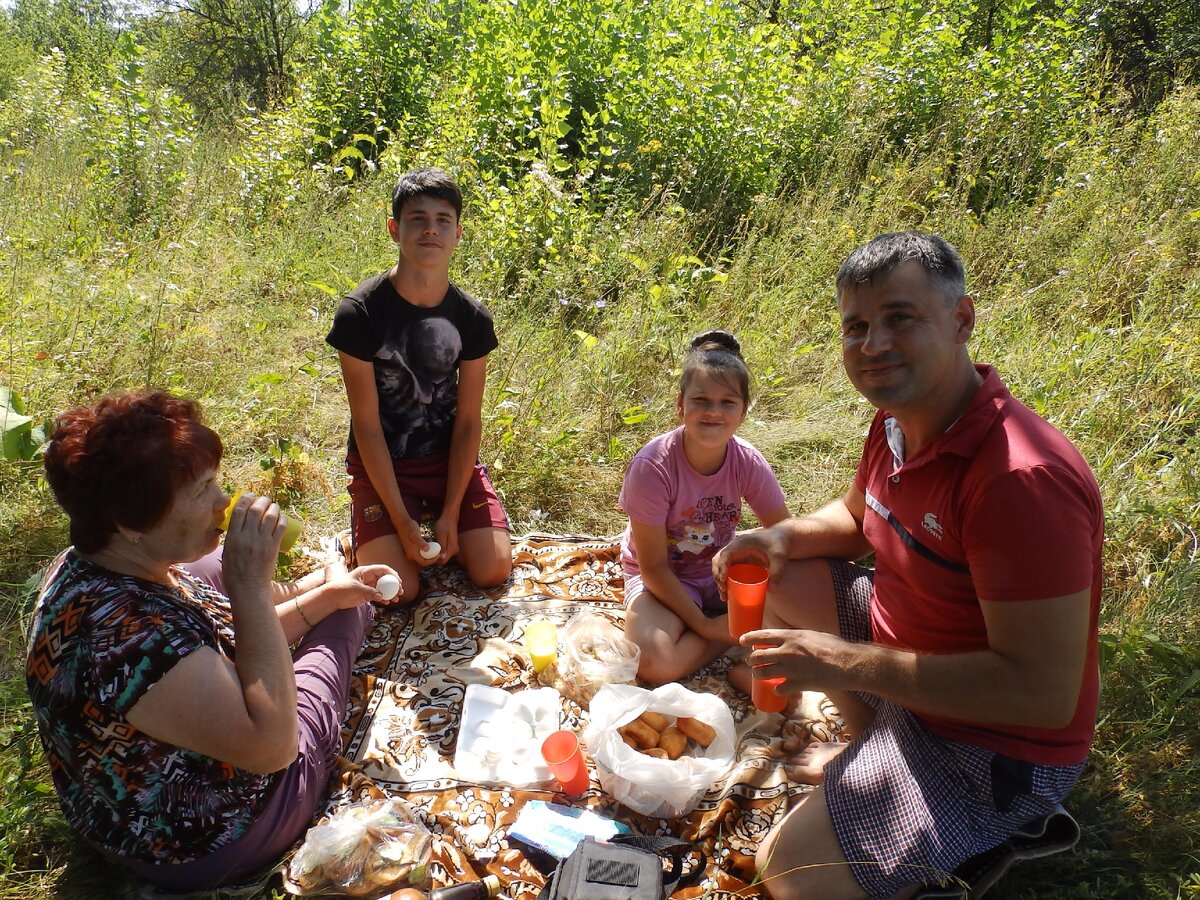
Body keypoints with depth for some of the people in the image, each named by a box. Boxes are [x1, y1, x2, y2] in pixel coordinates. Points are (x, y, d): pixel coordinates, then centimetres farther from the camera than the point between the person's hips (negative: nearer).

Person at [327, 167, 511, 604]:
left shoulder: (472, 317, -8)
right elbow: (366, 423, -15)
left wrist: (450, 513, -11)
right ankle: (377, 532, 17)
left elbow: (468, 420, -5)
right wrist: (402, 521, -17)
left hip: (451, 458, 3)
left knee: (494, 570, -9)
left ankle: (438, 519, 20)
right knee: (397, 590, -16)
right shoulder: (359, 312, -18)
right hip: (381, 464, -2)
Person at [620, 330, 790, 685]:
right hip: (661, 578, -2)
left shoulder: (747, 463, -16)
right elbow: (653, 567, -19)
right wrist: (703, 624, -20)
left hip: (720, 571, 2)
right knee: (656, 663, -30)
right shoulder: (652, 466, -26)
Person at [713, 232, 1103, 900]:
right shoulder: (897, 421, -5)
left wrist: (846, 662, -30)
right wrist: (782, 537, -8)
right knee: (781, 576, 11)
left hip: (995, 742, -8)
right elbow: (857, 516, 15)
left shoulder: (1022, 479, -33)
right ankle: (874, 748, 18)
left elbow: (1044, 692, -32)